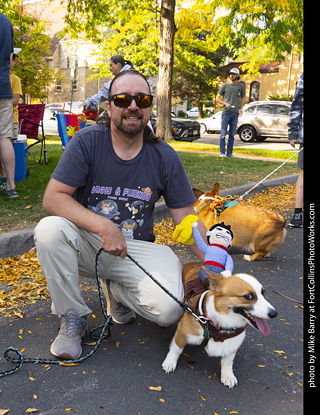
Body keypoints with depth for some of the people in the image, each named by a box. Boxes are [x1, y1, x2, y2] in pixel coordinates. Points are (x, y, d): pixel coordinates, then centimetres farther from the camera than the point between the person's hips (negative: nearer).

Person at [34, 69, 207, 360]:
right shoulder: (87, 142, -10)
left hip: (135, 249, 1)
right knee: (49, 229, -32)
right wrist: (103, 226, -28)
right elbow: (53, 198, -15)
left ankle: (118, 291, 11)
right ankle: (72, 318, -9)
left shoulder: (165, 158, -5)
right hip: (86, 242, 0)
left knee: (169, 309, -24)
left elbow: (186, 217, -1)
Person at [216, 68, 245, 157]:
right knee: (223, 133, -4)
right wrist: (225, 103, -9)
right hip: (226, 113, -3)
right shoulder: (225, 85, 2)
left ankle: (229, 153, 13)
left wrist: (241, 108, 5)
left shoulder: (241, 86, 10)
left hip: (235, 114, 3)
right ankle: (222, 152, 2)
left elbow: (242, 98, 20)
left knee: (232, 134, 7)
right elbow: (218, 98, 6)